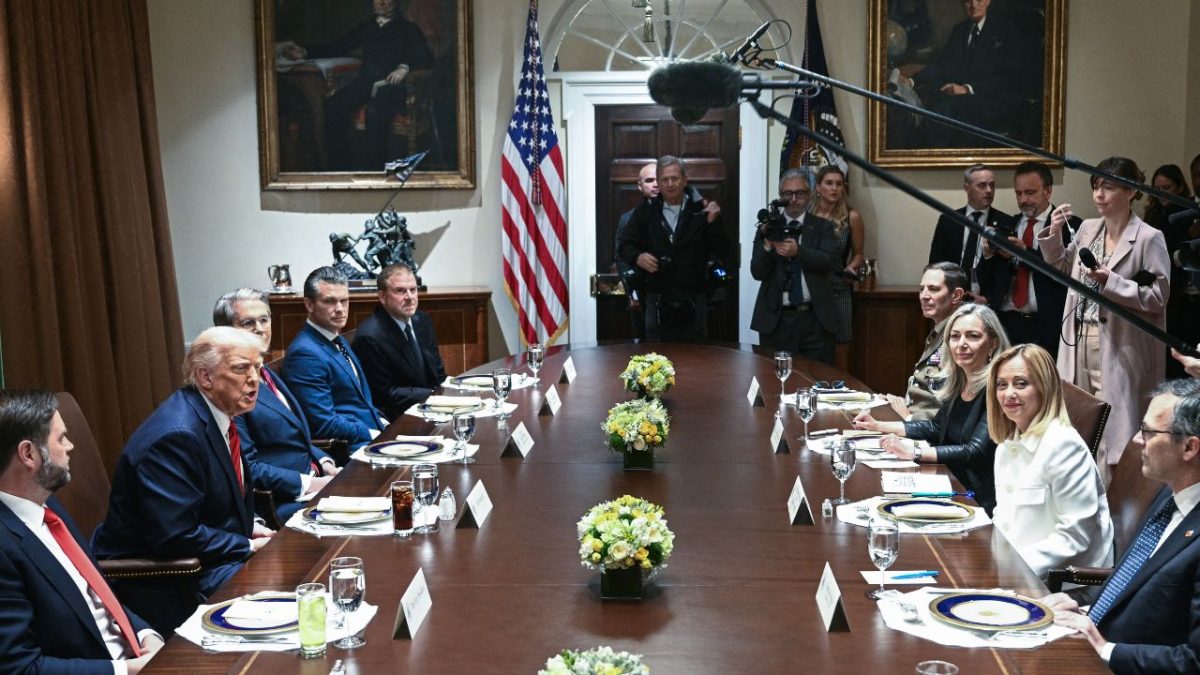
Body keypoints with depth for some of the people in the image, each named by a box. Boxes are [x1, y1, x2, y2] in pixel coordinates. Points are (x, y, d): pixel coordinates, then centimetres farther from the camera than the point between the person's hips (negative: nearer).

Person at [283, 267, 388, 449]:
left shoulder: (340, 342, 16)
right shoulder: (305, 352, -14)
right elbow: (324, 424, -17)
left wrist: (383, 423, 7)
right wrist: (374, 435, -15)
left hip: (376, 431, 9)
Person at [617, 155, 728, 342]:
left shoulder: (701, 209, 0)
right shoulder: (645, 212, 6)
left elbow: (722, 251, -3)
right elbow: (626, 246, 9)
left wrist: (713, 222, -18)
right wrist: (637, 257, -12)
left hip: (693, 299, -1)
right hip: (657, 298, 1)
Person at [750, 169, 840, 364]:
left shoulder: (823, 227, 7)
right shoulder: (768, 228, 7)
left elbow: (831, 260, -10)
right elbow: (757, 272, -1)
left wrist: (798, 252, -25)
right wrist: (768, 246, -20)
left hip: (815, 319, 0)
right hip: (776, 319, 0)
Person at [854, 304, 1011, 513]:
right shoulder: (957, 383, 7)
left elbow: (976, 452, -23)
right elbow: (936, 427, 22)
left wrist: (914, 451, -27)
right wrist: (878, 425, 18)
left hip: (983, 505, -7)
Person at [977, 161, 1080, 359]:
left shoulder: (1070, 226, 1)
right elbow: (985, 283, 13)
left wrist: (1025, 253, -17)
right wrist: (988, 254, -6)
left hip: (1047, 328, -3)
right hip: (1004, 323, 4)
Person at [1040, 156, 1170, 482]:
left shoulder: (1149, 239, -10)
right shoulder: (1087, 229, 8)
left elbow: (1157, 298, -11)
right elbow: (1061, 268, 22)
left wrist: (1110, 281, -21)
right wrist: (1054, 233, 6)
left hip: (1119, 348, -6)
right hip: (1080, 341, 6)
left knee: (1112, 429, -4)